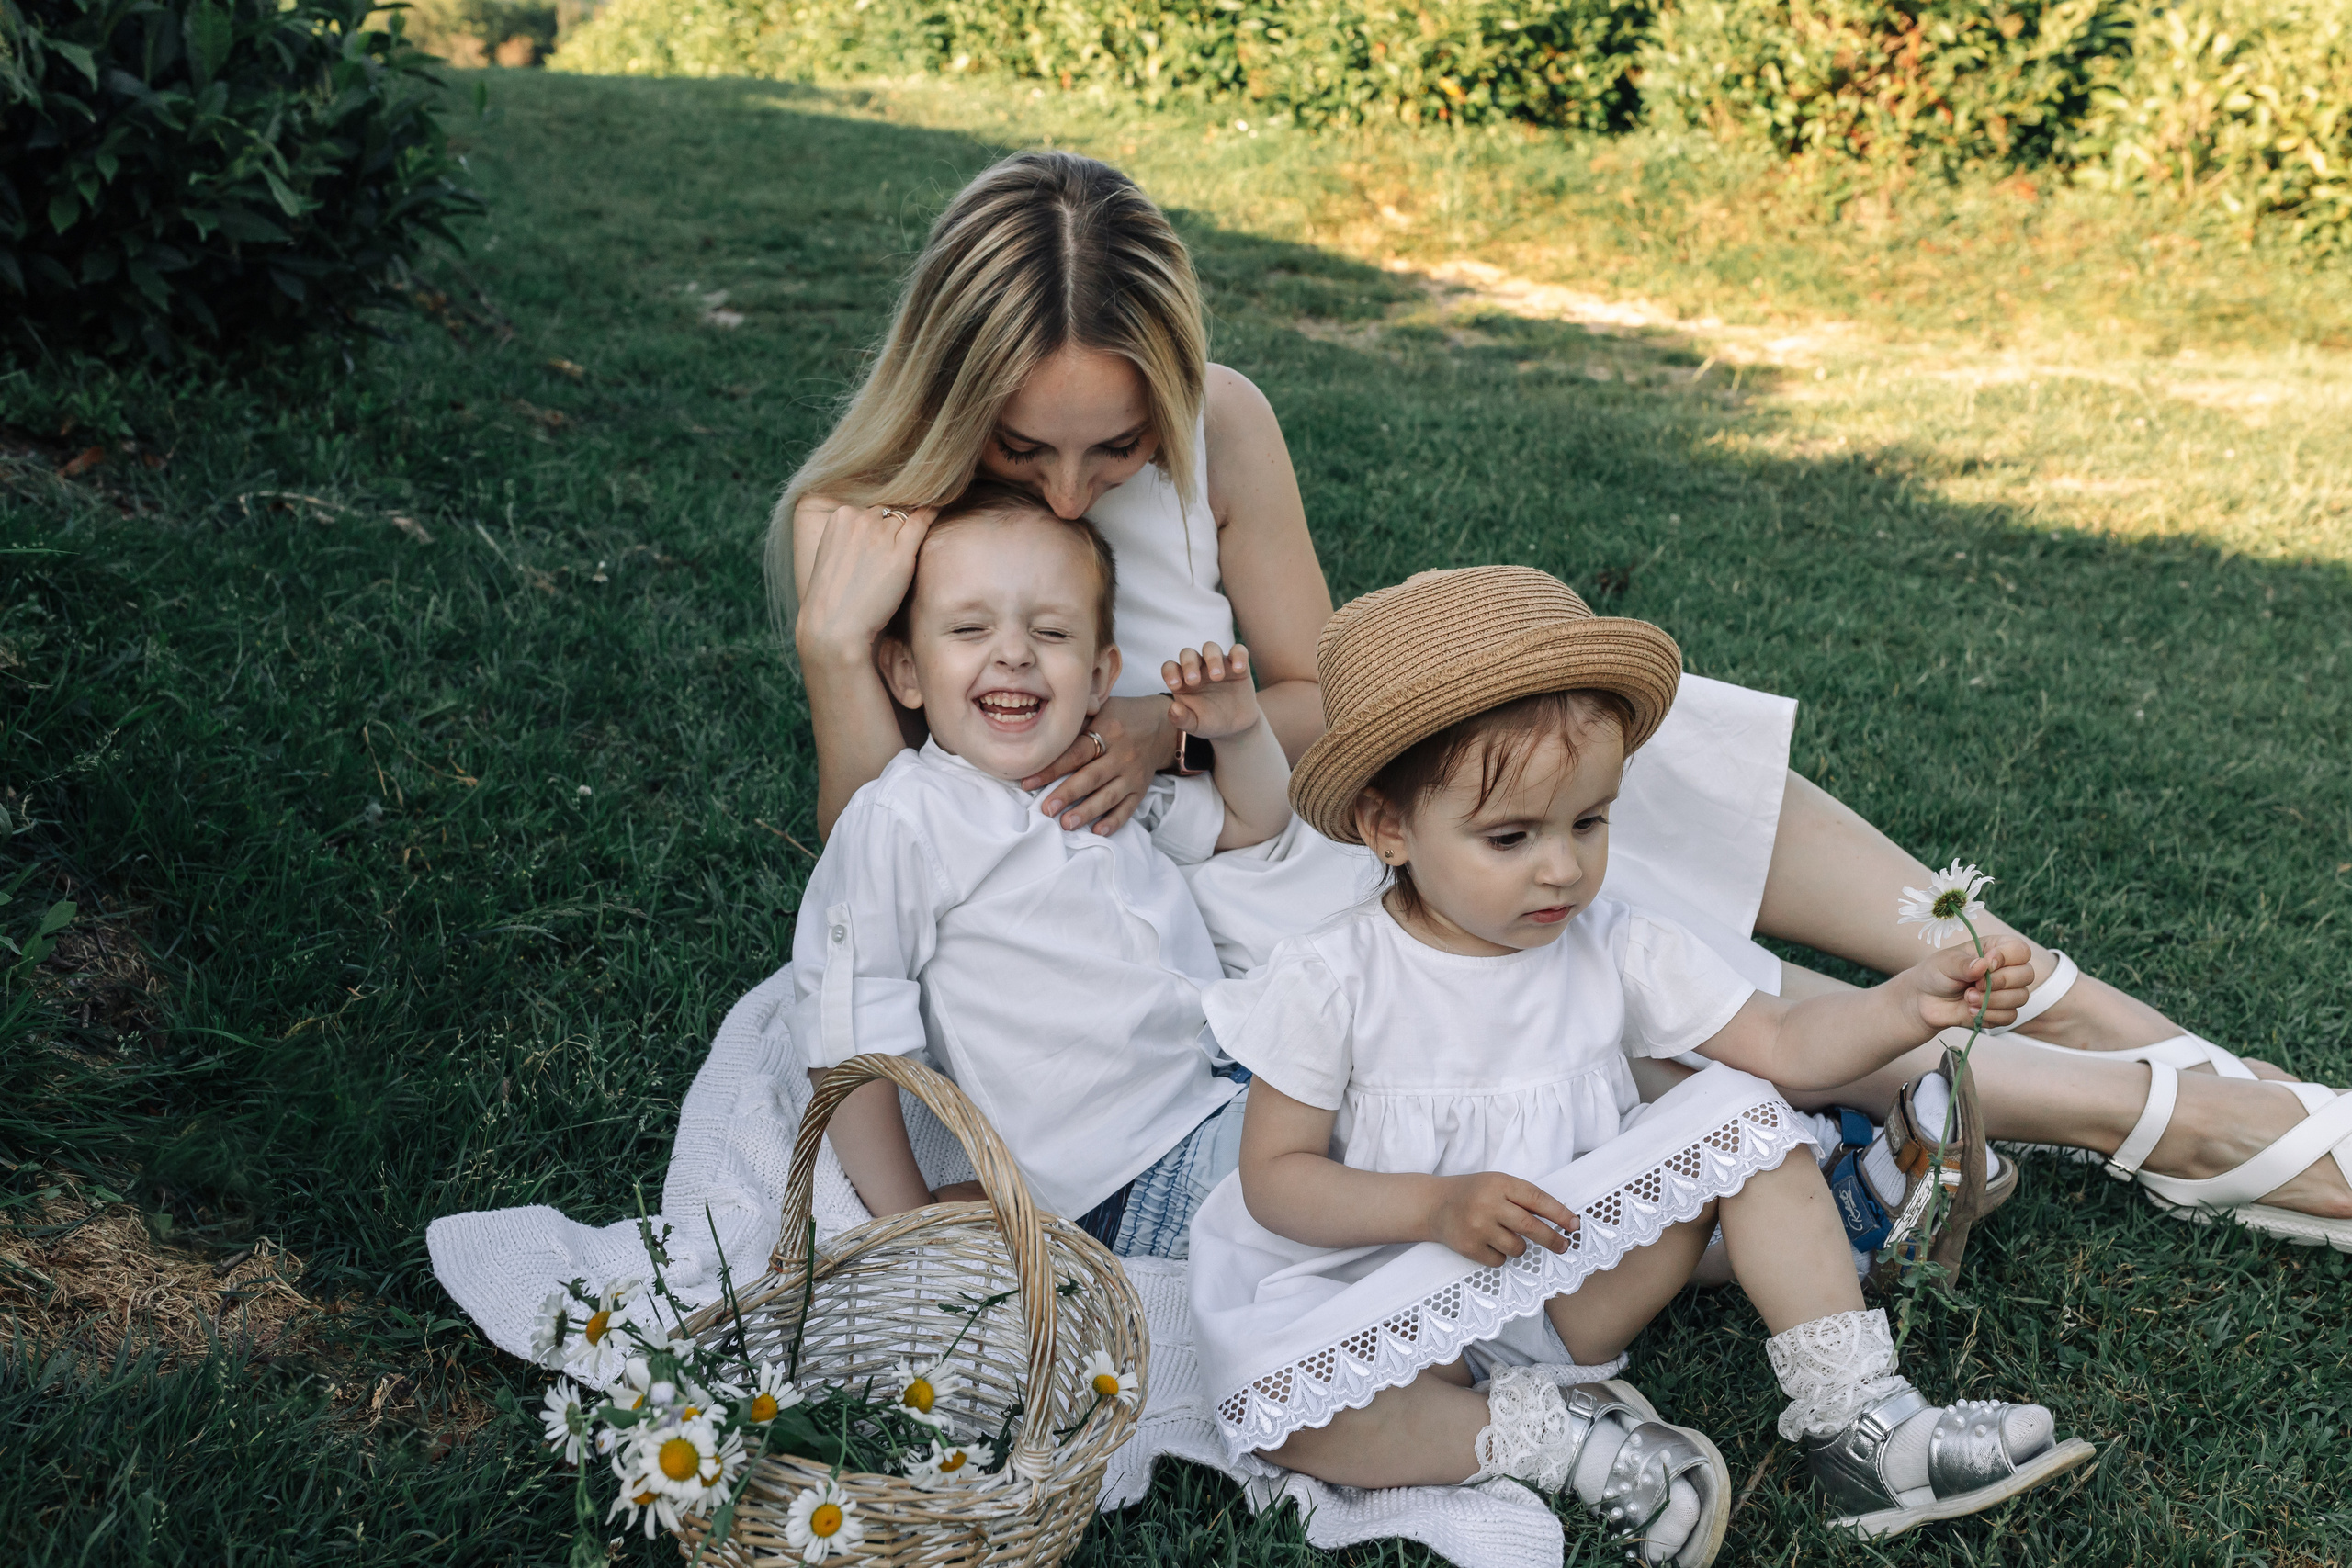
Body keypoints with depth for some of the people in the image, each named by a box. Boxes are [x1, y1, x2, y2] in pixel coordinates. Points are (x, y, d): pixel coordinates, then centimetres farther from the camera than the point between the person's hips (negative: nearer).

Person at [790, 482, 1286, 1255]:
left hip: (1235, 1087, 8)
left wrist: (1238, 730, 7)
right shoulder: (899, 822, -12)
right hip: (1135, 1181, -8)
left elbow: (1252, 823, 27)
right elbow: (846, 1050, -10)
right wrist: (912, 1221, -9)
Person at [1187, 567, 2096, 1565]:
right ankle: (1557, 1437, -17)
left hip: (1574, 1277, 3)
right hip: (1387, 1309, -3)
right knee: (1270, 1402, -34)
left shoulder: (1611, 949, -6)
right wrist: (1437, 1206, -27)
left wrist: (1911, 1003, -25)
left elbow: (1783, 1042, -6)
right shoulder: (1333, 983, -17)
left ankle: (1854, 1420, -10)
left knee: (1741, 1112, -13)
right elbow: (1275, 1176, -12)